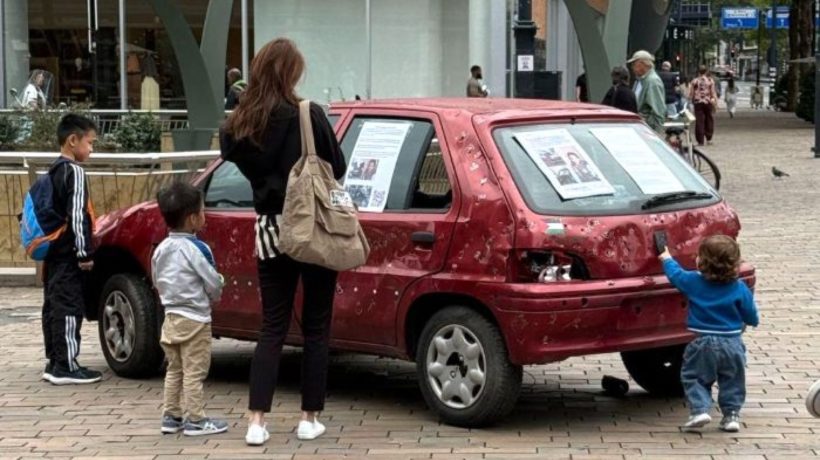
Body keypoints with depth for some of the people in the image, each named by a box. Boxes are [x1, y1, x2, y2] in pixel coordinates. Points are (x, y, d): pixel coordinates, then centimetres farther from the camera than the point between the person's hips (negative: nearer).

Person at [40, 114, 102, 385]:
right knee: (69, 307, -8)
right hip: (68, 256, -10)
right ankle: (66, 367, -8)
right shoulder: (74, 171, -14)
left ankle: (55, 363, 17)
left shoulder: (54, 171, 16)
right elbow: (77, 215, -20)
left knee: (54, 306, 12)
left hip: (53, 253, 10)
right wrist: (84, 253, -19)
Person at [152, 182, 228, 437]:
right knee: (194, 372, -2)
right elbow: (213, 284, -12)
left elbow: (157, 281, 12)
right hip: (194, 319, -7)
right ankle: (195, 420, 2)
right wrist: (214, 296, 8)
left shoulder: (161, 249, 4)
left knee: (174, 370, 15)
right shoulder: (196, 249, -17)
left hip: (171, 317, 7)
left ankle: (171, 416, 19)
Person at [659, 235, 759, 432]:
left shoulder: (693, 282, -5)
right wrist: (750, 322, 26)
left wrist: (667, 259, 34)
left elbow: (676, 274, 15)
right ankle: (731, 414, 9)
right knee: (732, 381, 15)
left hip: (703, 344, -1)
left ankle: (700, 409, -6)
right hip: (732, 345, 1)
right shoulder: (739, 289, -4)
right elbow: (752, 317, 2)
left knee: (693, 376, 10)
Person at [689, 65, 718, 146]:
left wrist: (691, 100, 17)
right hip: (708, 103, 0)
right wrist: (715, 101, 7)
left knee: (699, 122, 1)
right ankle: (709, 139, 13)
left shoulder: (694, 81, 0)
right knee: (709, 121, 12)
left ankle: (700, 141, 0)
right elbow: (713, 92, -1)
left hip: (698, 103, 0)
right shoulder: (710, 81, -1)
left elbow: (691, 94, 2)